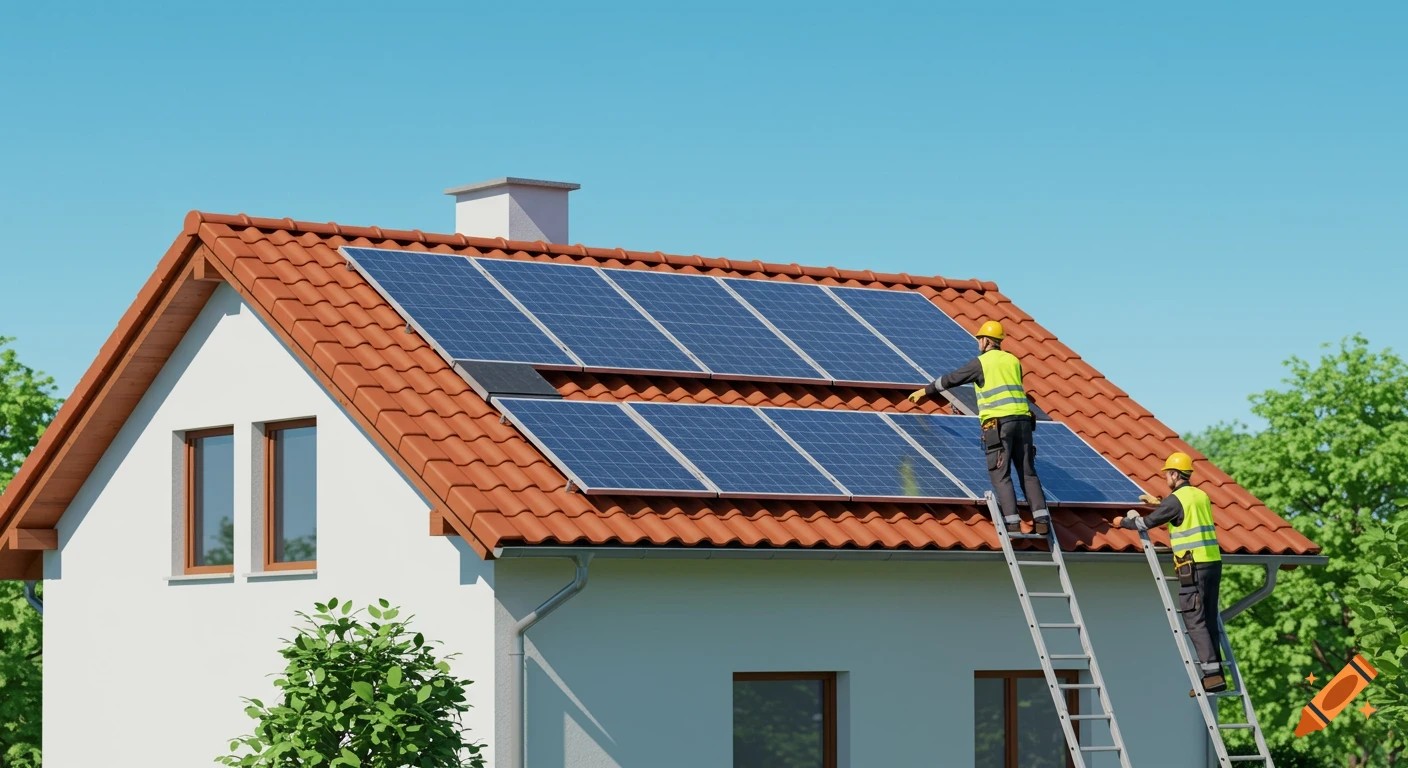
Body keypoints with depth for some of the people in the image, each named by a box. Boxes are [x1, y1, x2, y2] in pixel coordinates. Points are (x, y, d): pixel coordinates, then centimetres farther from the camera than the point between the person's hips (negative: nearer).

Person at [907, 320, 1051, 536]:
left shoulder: (982, 362, 1)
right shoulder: (1013, 361, 17)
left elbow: (951, 379, 9)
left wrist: (924, 391, 22)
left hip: (998, 423, -5)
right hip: (1022, 419, 5)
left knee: (1001, 475, -4)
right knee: (1028, 472, 6)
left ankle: (1012, 523, -13)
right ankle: (1041, 520, -3)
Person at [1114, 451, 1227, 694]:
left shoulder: (1176, 499, -9)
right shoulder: (1201, 496, 16)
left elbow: (1147, 523, -1)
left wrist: (1123, 522, 17)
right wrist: (1158, 503, 45)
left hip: (1193, 566, -8)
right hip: (1213, 563, 8)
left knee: (1195, 620, -8)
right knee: (1210, 619, 10)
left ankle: (1212, 674, -15)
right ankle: (1215, 671, 10)